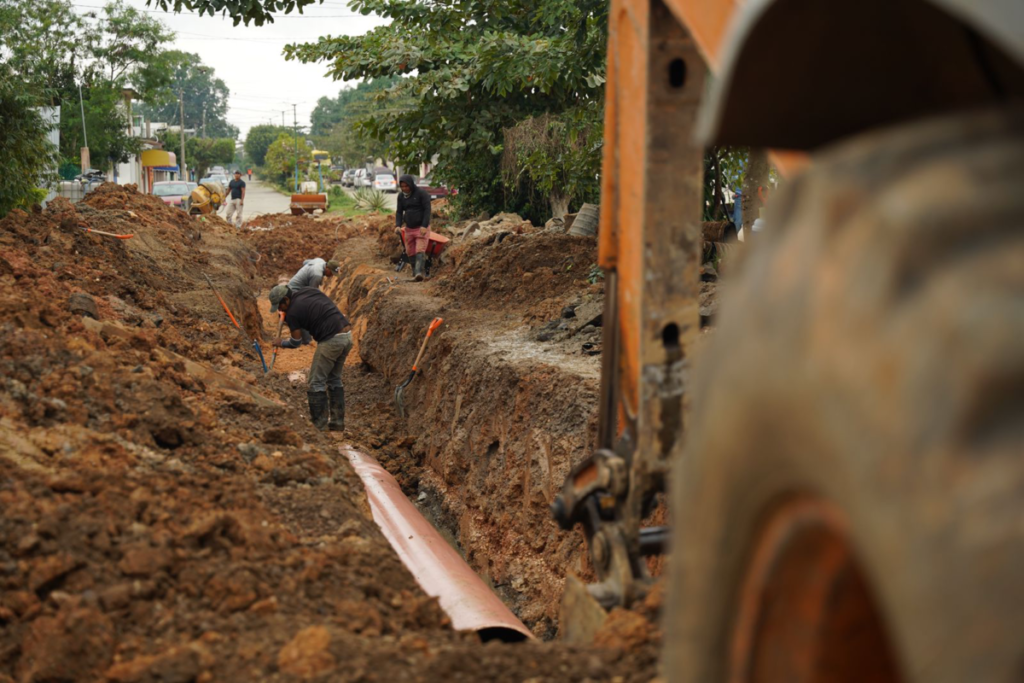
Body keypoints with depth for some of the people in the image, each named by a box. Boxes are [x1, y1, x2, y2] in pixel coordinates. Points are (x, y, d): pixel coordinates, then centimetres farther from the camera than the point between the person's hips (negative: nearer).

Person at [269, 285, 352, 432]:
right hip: (347, 334, 8)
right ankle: (337, 422, 22)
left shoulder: (292, 312, -5)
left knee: (316, 382, 3)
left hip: (331, 340, -8)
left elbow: (296, 342, 4)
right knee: (334, 379, 20)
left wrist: (281, 343, 25)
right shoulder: (309, 290, 14)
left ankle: (319, 426, 3)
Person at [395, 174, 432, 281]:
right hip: (409, 228, 6)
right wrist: (398, 225, -8)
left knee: (420, 250, -18)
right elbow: (399, 212, 8)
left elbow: (427, 210, -15)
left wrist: (424, 226, -23)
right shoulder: (401, 196, 5)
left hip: (422, 228, -6)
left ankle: (419, 273, -31)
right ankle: (415, 272, 18)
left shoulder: (421, 193, -11)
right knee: (410, 252, 7)